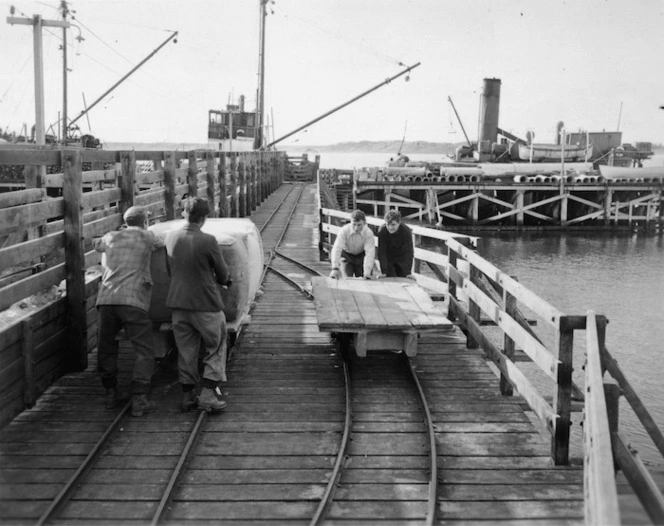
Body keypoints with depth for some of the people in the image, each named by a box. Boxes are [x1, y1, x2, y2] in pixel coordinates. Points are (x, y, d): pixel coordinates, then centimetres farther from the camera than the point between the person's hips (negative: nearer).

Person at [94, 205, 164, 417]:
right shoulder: (146, 237, 11)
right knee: (144, 350, 0)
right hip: (133, 300, -4)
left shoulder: (111, 237, 20)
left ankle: (111, 394, 24)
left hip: (106, 298, 4)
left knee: (106, 348, 17)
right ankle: (139, 399, -8)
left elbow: (97, 244, 41)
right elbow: (161, 244, 30)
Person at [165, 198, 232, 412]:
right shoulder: (208, 241, -18)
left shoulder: (171, 237, -1)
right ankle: (208, 394, 4)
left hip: (178, 303, 5)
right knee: (216, 348, 11)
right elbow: (223, 275, -8)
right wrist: (222, 279, 15)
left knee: (186, 351, 15)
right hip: (206, 304, -5)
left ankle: (187, 396, 20)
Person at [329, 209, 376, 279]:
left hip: (362, 256, 1)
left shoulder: (369, 233, -26)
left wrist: (367, 272, -45)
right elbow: (337, 249, -34)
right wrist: (335, 269, -46)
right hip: (346, 255, -1)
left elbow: (370, 253, -33)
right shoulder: (344, 231, -27)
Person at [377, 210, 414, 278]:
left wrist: (408, 273, -34)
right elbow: (381, 252, -25)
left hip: (402, 260, 0)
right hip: (388, 260, 0)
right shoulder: (382, 231, -26)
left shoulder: (406, 231, -27)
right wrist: (383, 272, -32)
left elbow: (408, 252, -28)